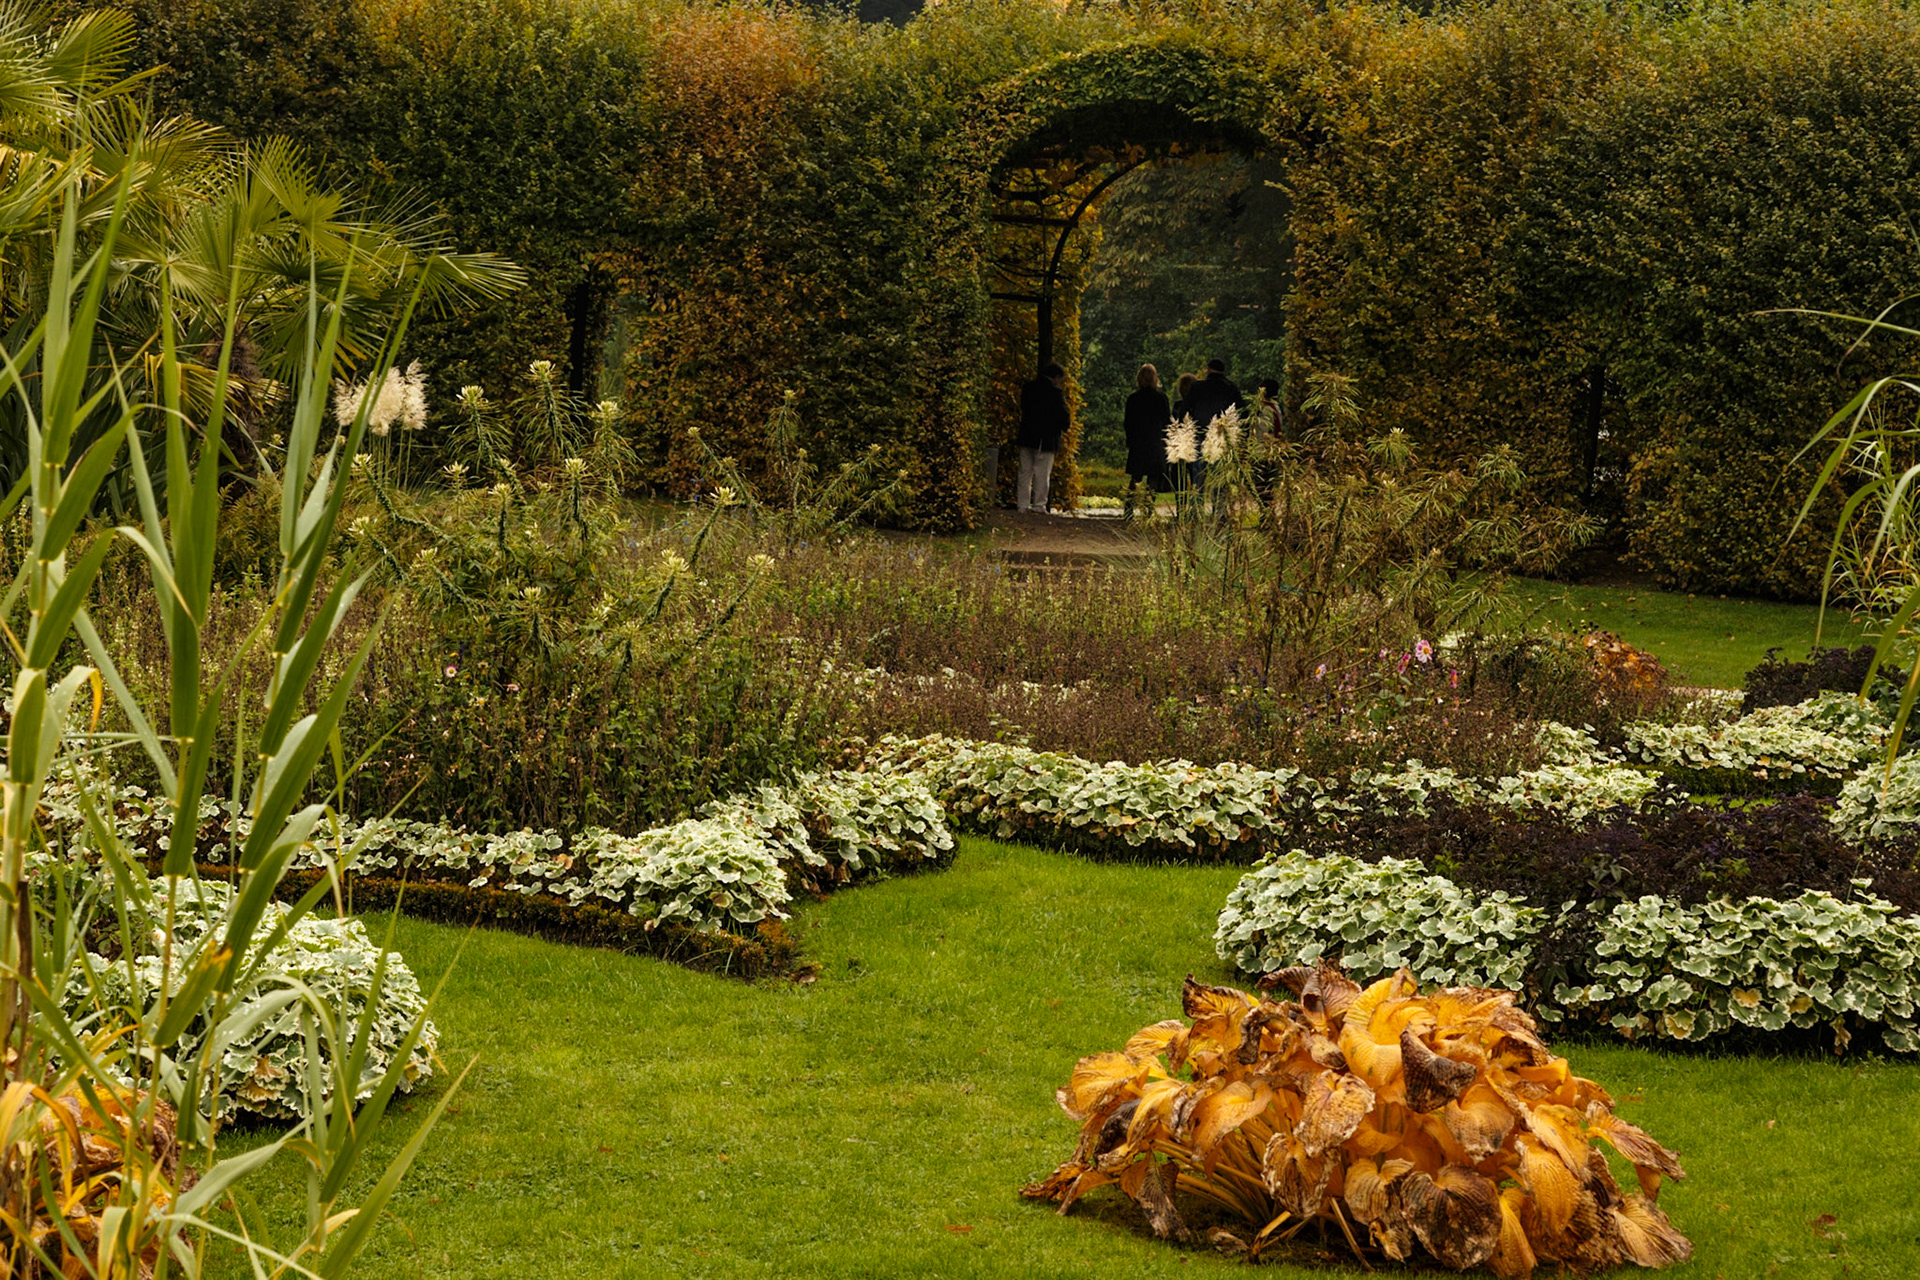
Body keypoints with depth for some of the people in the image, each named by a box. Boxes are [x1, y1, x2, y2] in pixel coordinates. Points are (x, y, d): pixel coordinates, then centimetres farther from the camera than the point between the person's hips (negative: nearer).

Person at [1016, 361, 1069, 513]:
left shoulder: (1028, 388, 6)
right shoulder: (1055, 393, -13)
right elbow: (1063, 416, -11)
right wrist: (1063, 429, 8)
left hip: (1026, 437, 6)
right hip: (1046, 440, -6)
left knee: (1025, 472, 9)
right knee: (1042, 474, 1)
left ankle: (1022, 504, 10)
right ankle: (1039, 505, 3)